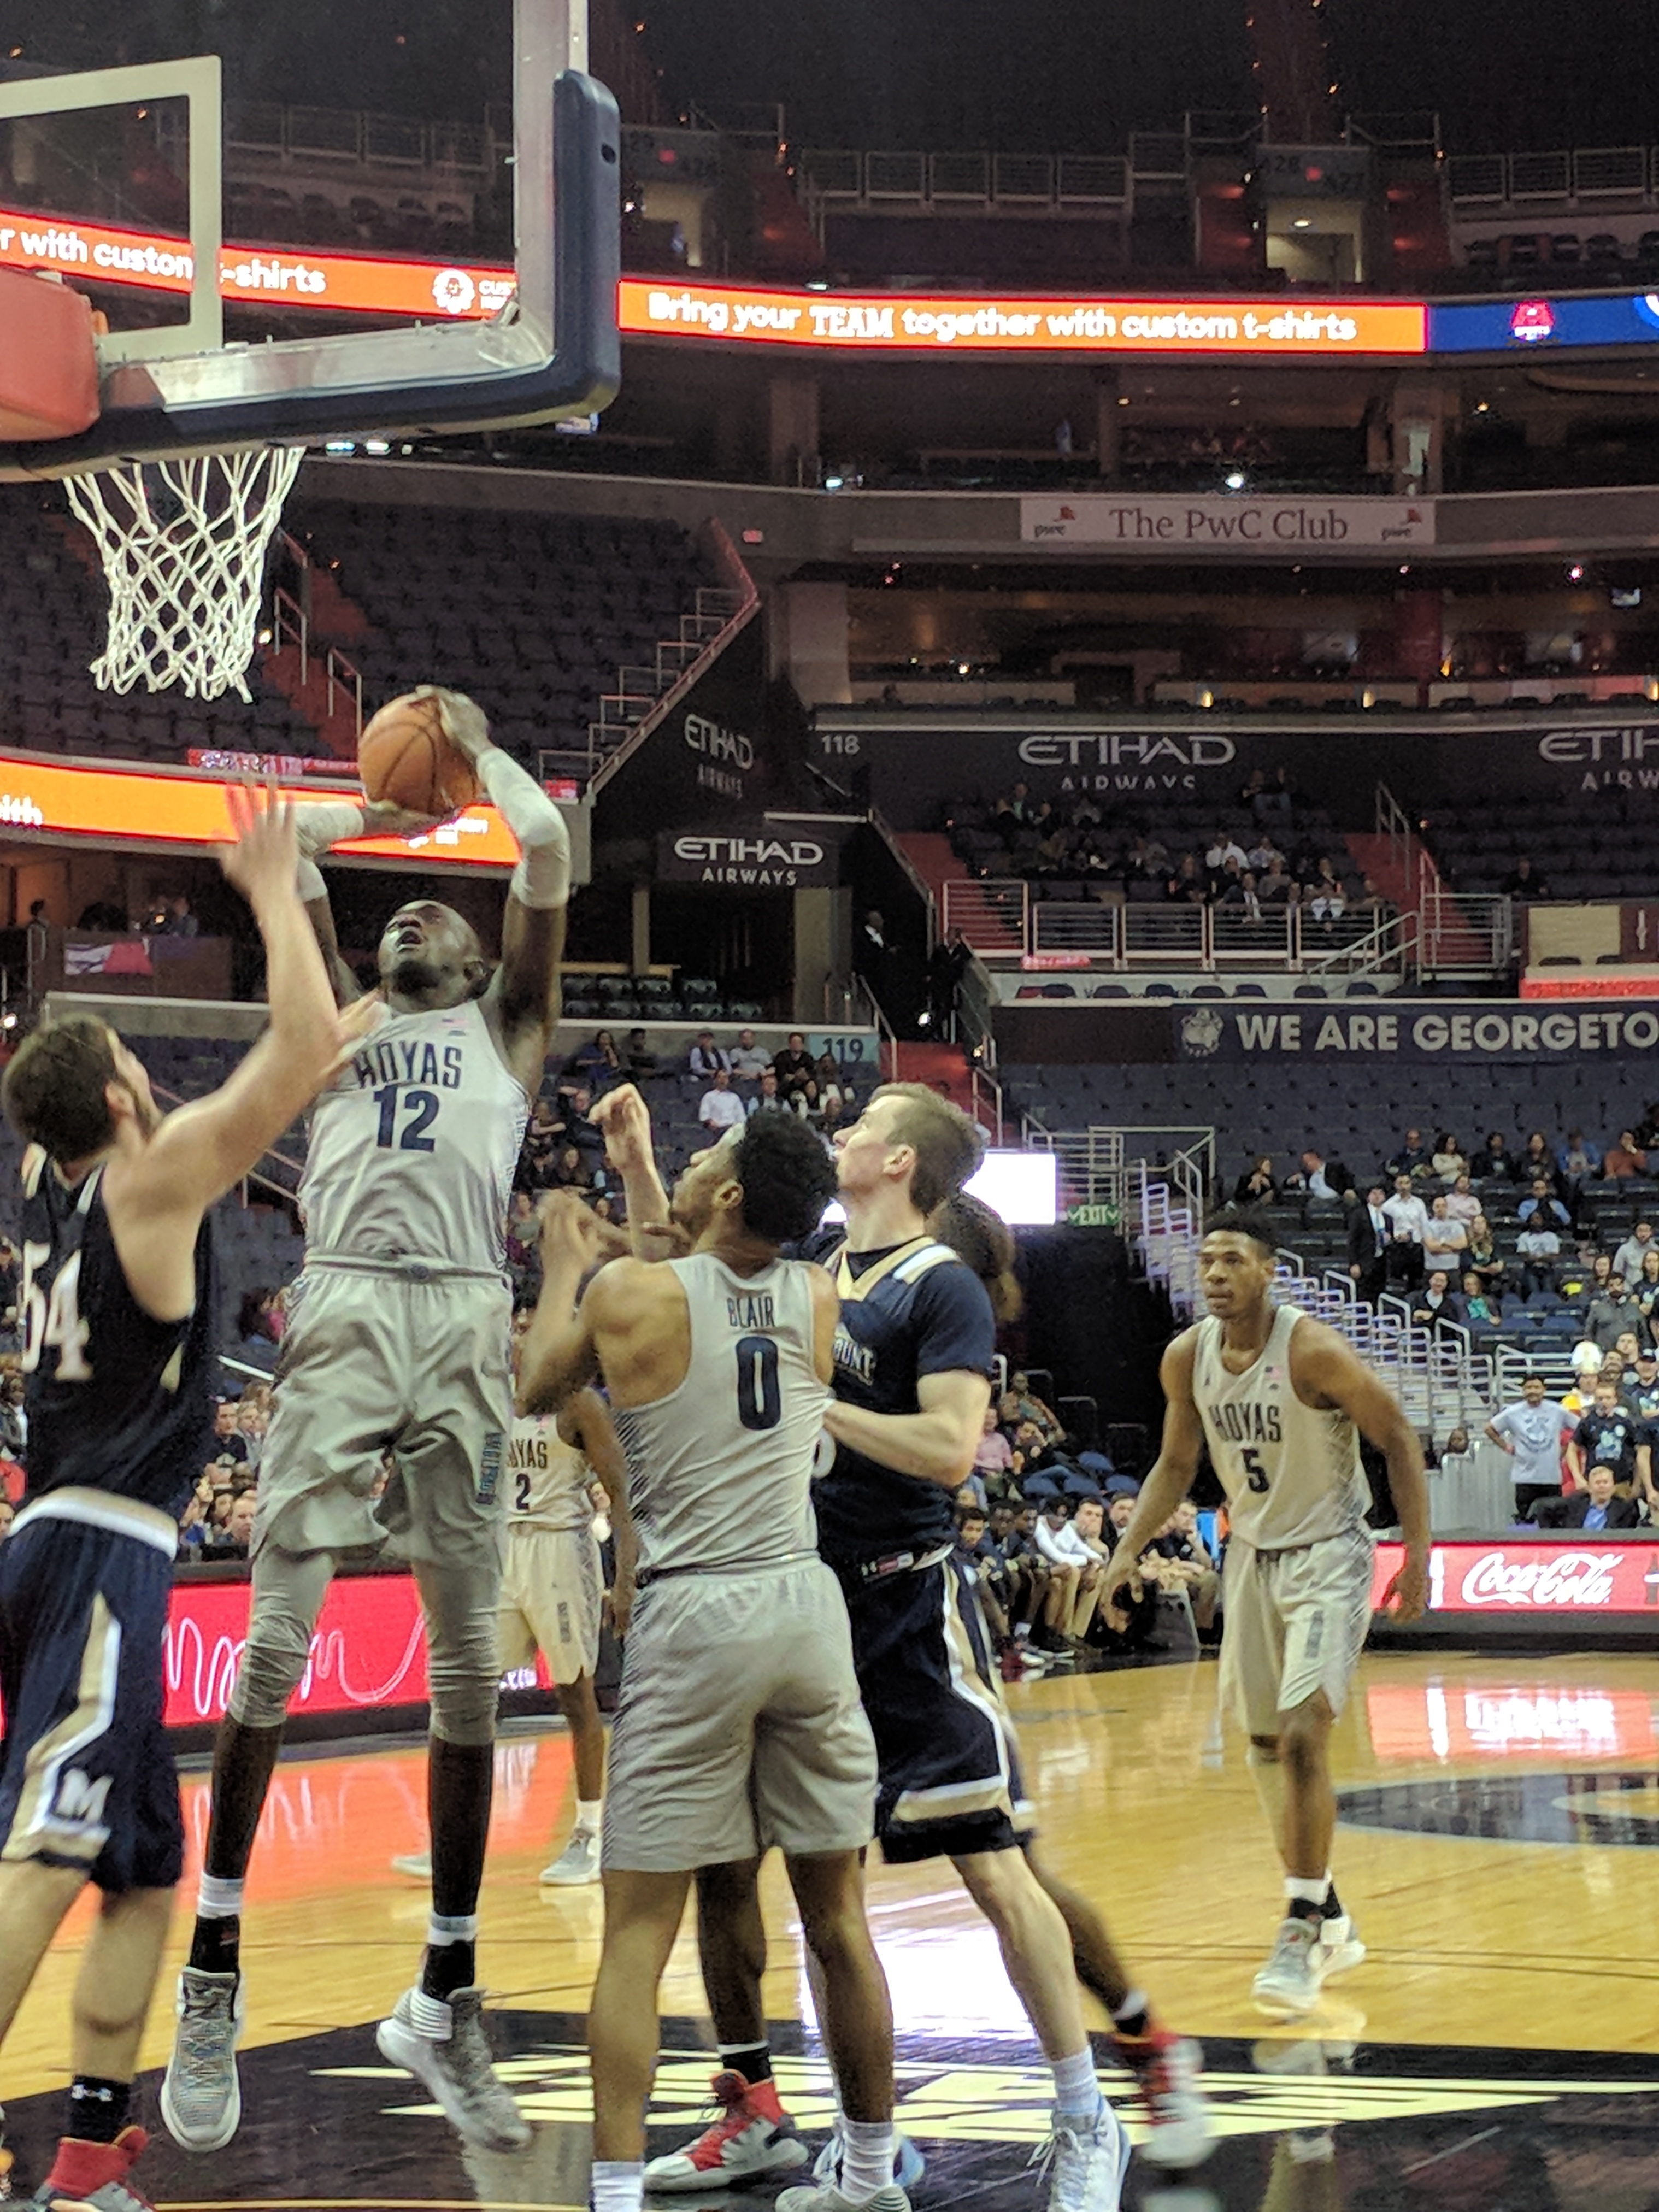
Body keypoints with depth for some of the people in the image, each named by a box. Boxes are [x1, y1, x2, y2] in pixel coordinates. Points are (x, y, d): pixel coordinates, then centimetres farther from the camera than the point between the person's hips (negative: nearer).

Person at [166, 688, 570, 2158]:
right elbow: (281, 854, 21)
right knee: (275, 1644, -8)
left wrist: (477, 749, 25)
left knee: (470, 1666, 0)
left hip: (468, 1326, 0)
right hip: (344, 1314, 1)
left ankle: (447, 2003, 7)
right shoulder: (346, 1025, 26)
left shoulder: (508, 1025, 22)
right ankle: (214, 1973, -2)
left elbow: (550, 853, 14)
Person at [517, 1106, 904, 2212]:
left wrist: (565, 1272, 28)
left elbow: (532, 1392, 12)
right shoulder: (817, 1299, 4)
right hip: (807, 1605, 4)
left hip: (694, 1618, -4)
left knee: (638, 1930, -1)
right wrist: (638, 1172, 38)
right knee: (838, 1914, 15)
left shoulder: (626, 1295, -8)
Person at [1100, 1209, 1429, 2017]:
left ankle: (1301, 1936, -10)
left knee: (1302, 1738, -17)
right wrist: (1130, 1547, 1)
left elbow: (1398, 1438, -12)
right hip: (1252, 1552, 7)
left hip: (1326, 1557, -7)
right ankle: (1329, 1920, 25)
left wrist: (1418, 1554, -15)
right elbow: (1176, 1463, 11)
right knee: (1265, 1745, 11)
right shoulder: (1186, 1358, -3)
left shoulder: (1312, 1351, -21)